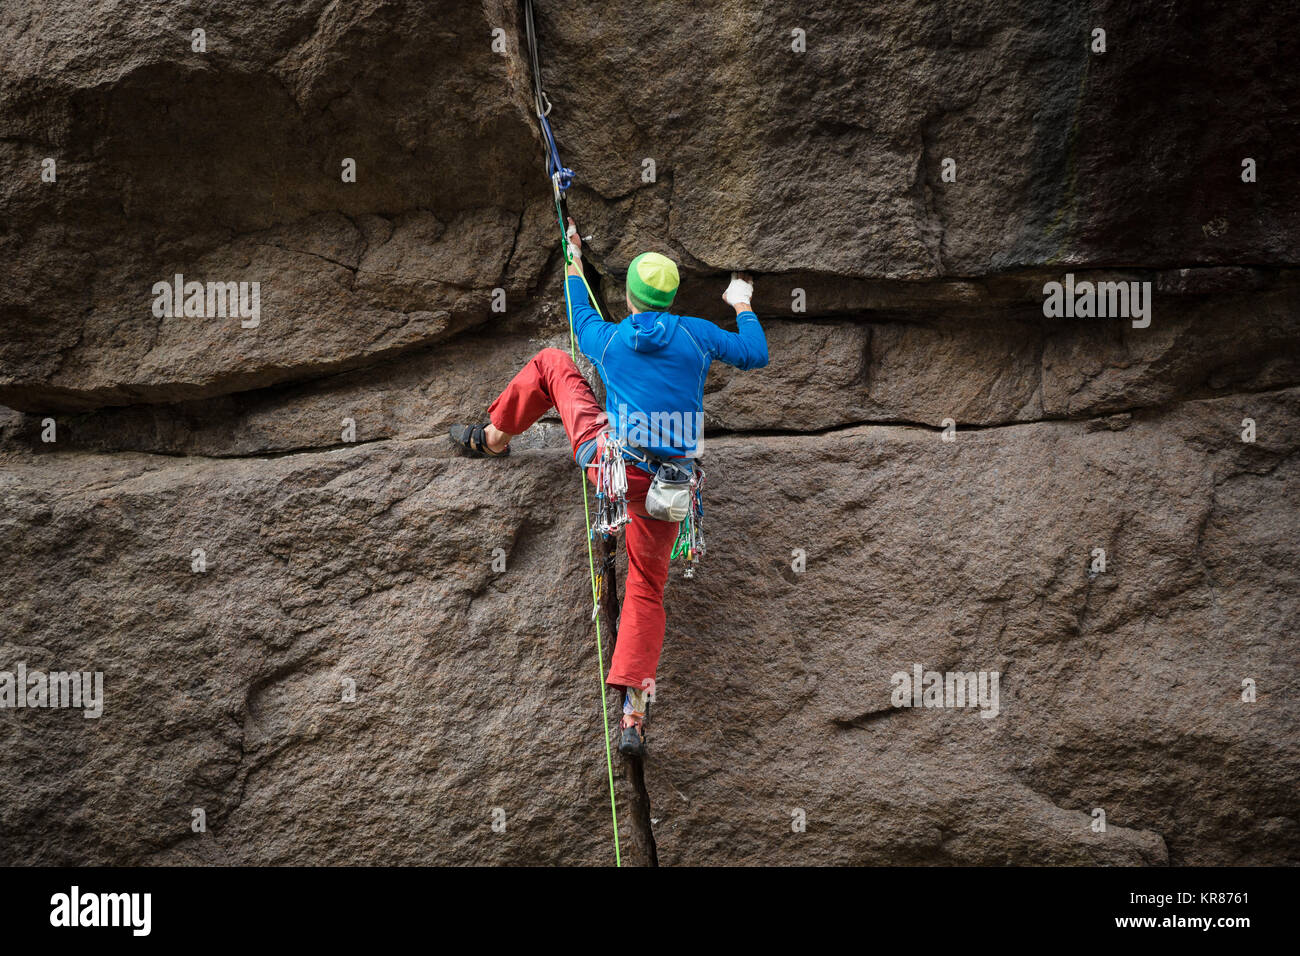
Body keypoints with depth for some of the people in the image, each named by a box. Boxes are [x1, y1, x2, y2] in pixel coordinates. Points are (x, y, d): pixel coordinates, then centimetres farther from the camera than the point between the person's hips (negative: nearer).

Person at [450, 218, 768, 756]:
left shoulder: (608, 339, 5)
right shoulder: (696, 335, 1)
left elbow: (582, 320, 30)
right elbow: (755, 355, 15)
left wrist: (575, 263, 42)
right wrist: (742, 308, 31)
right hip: (665, 484, 0)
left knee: (550, 363, 20)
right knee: (646, 590, 10)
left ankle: (492, 439, 40)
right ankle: (633, 716, -5)